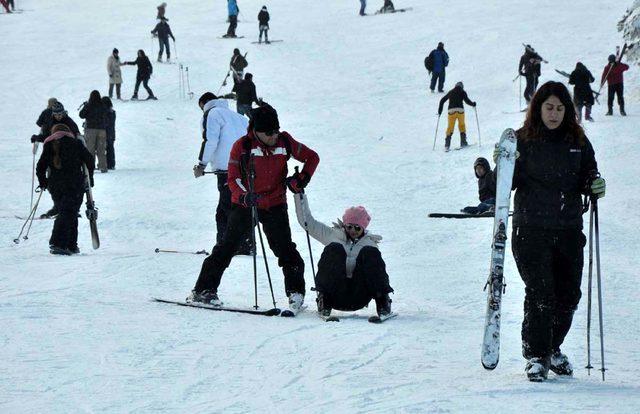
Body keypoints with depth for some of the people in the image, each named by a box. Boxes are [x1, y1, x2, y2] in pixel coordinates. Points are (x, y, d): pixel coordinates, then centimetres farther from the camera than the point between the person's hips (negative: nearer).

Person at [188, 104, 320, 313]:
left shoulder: (285, 142, -4)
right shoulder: (242, 147, -12)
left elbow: (312, 157, 8)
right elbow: (233, 178, -10)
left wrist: (302, 178, -8)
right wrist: (244, 196, -29)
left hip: (275, 204, 1)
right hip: (245, 204, -1)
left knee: (284, 247, -9)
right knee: (227, 246, 1)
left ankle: (295, 292, 0)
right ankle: (204, 290, 8)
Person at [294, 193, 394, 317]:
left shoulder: (370, 243, 21)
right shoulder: (333, 235, 19)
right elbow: (307, 222, 18)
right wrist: (300, 194, 14)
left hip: (358, 298, 0)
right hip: (335, 296, 0)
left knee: (369, 252, -16)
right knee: (334, 249, -20)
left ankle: (382, 302, -23)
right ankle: (324, 300, -28)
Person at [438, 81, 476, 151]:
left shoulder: (450, 92, 19)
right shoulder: (462, 92, 10)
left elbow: (442, 100, 18)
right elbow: (467, 100, -2)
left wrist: (440, 110, 23)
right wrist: (473, 104, 17)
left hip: (451, 111, 2)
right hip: (460, 110, -2)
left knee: (450, 127, 4)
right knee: (462, 126, 16)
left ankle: (447, 145, -8)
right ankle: (463, 143, 12)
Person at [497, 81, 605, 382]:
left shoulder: (577, 141, 8)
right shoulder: (523, 140, -2)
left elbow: (587, 177, 15)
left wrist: (594, 185, -7)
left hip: (569, 230, 4)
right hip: (531, 230, -4)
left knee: (568, 295, 8)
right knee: (540, 294, -10)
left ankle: (553, 348, 28)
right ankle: (536, 356, 1)